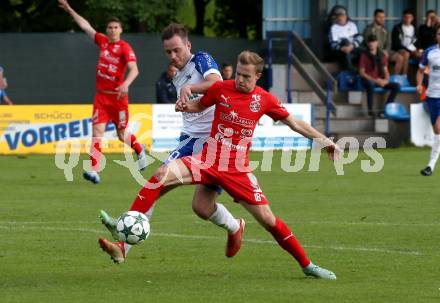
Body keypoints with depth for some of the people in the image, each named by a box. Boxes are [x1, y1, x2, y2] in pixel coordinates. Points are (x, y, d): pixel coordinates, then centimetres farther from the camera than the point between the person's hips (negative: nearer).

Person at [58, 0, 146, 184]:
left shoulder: (125, 48, -10)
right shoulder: (102, 41, 6)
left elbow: (134, 69, -23)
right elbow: (85, 26, 18)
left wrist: (126, 84, -40)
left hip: (118, 96, -4)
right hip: (101, 95, 4)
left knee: (122, 135, 8)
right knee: (97, 131, -10)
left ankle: (139, 150, 41)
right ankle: (94, 170, -17)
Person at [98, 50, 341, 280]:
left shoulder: (264, 100, -1)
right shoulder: (221, 89, -2)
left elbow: (294, 123, 11)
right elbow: (200, 105, 17)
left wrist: (323, 139, 8)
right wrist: (185, 106, -4)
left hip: (238, 170, 0)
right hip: (208, 160, 0)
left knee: (267, 219, -4)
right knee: (163, 174, -25)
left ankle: (307, 265, 18)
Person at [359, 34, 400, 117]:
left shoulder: (382, 56, 11)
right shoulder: (364, 55, -2)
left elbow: (385, 71, 10)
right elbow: (362, 73, -7)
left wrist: (386, 80, -12)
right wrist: (375, 80, -17)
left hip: (380, 81, 5)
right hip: (368, 80, -5)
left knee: (396, 86, -17)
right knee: (371, 84, -41)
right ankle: (370, 110, -31)